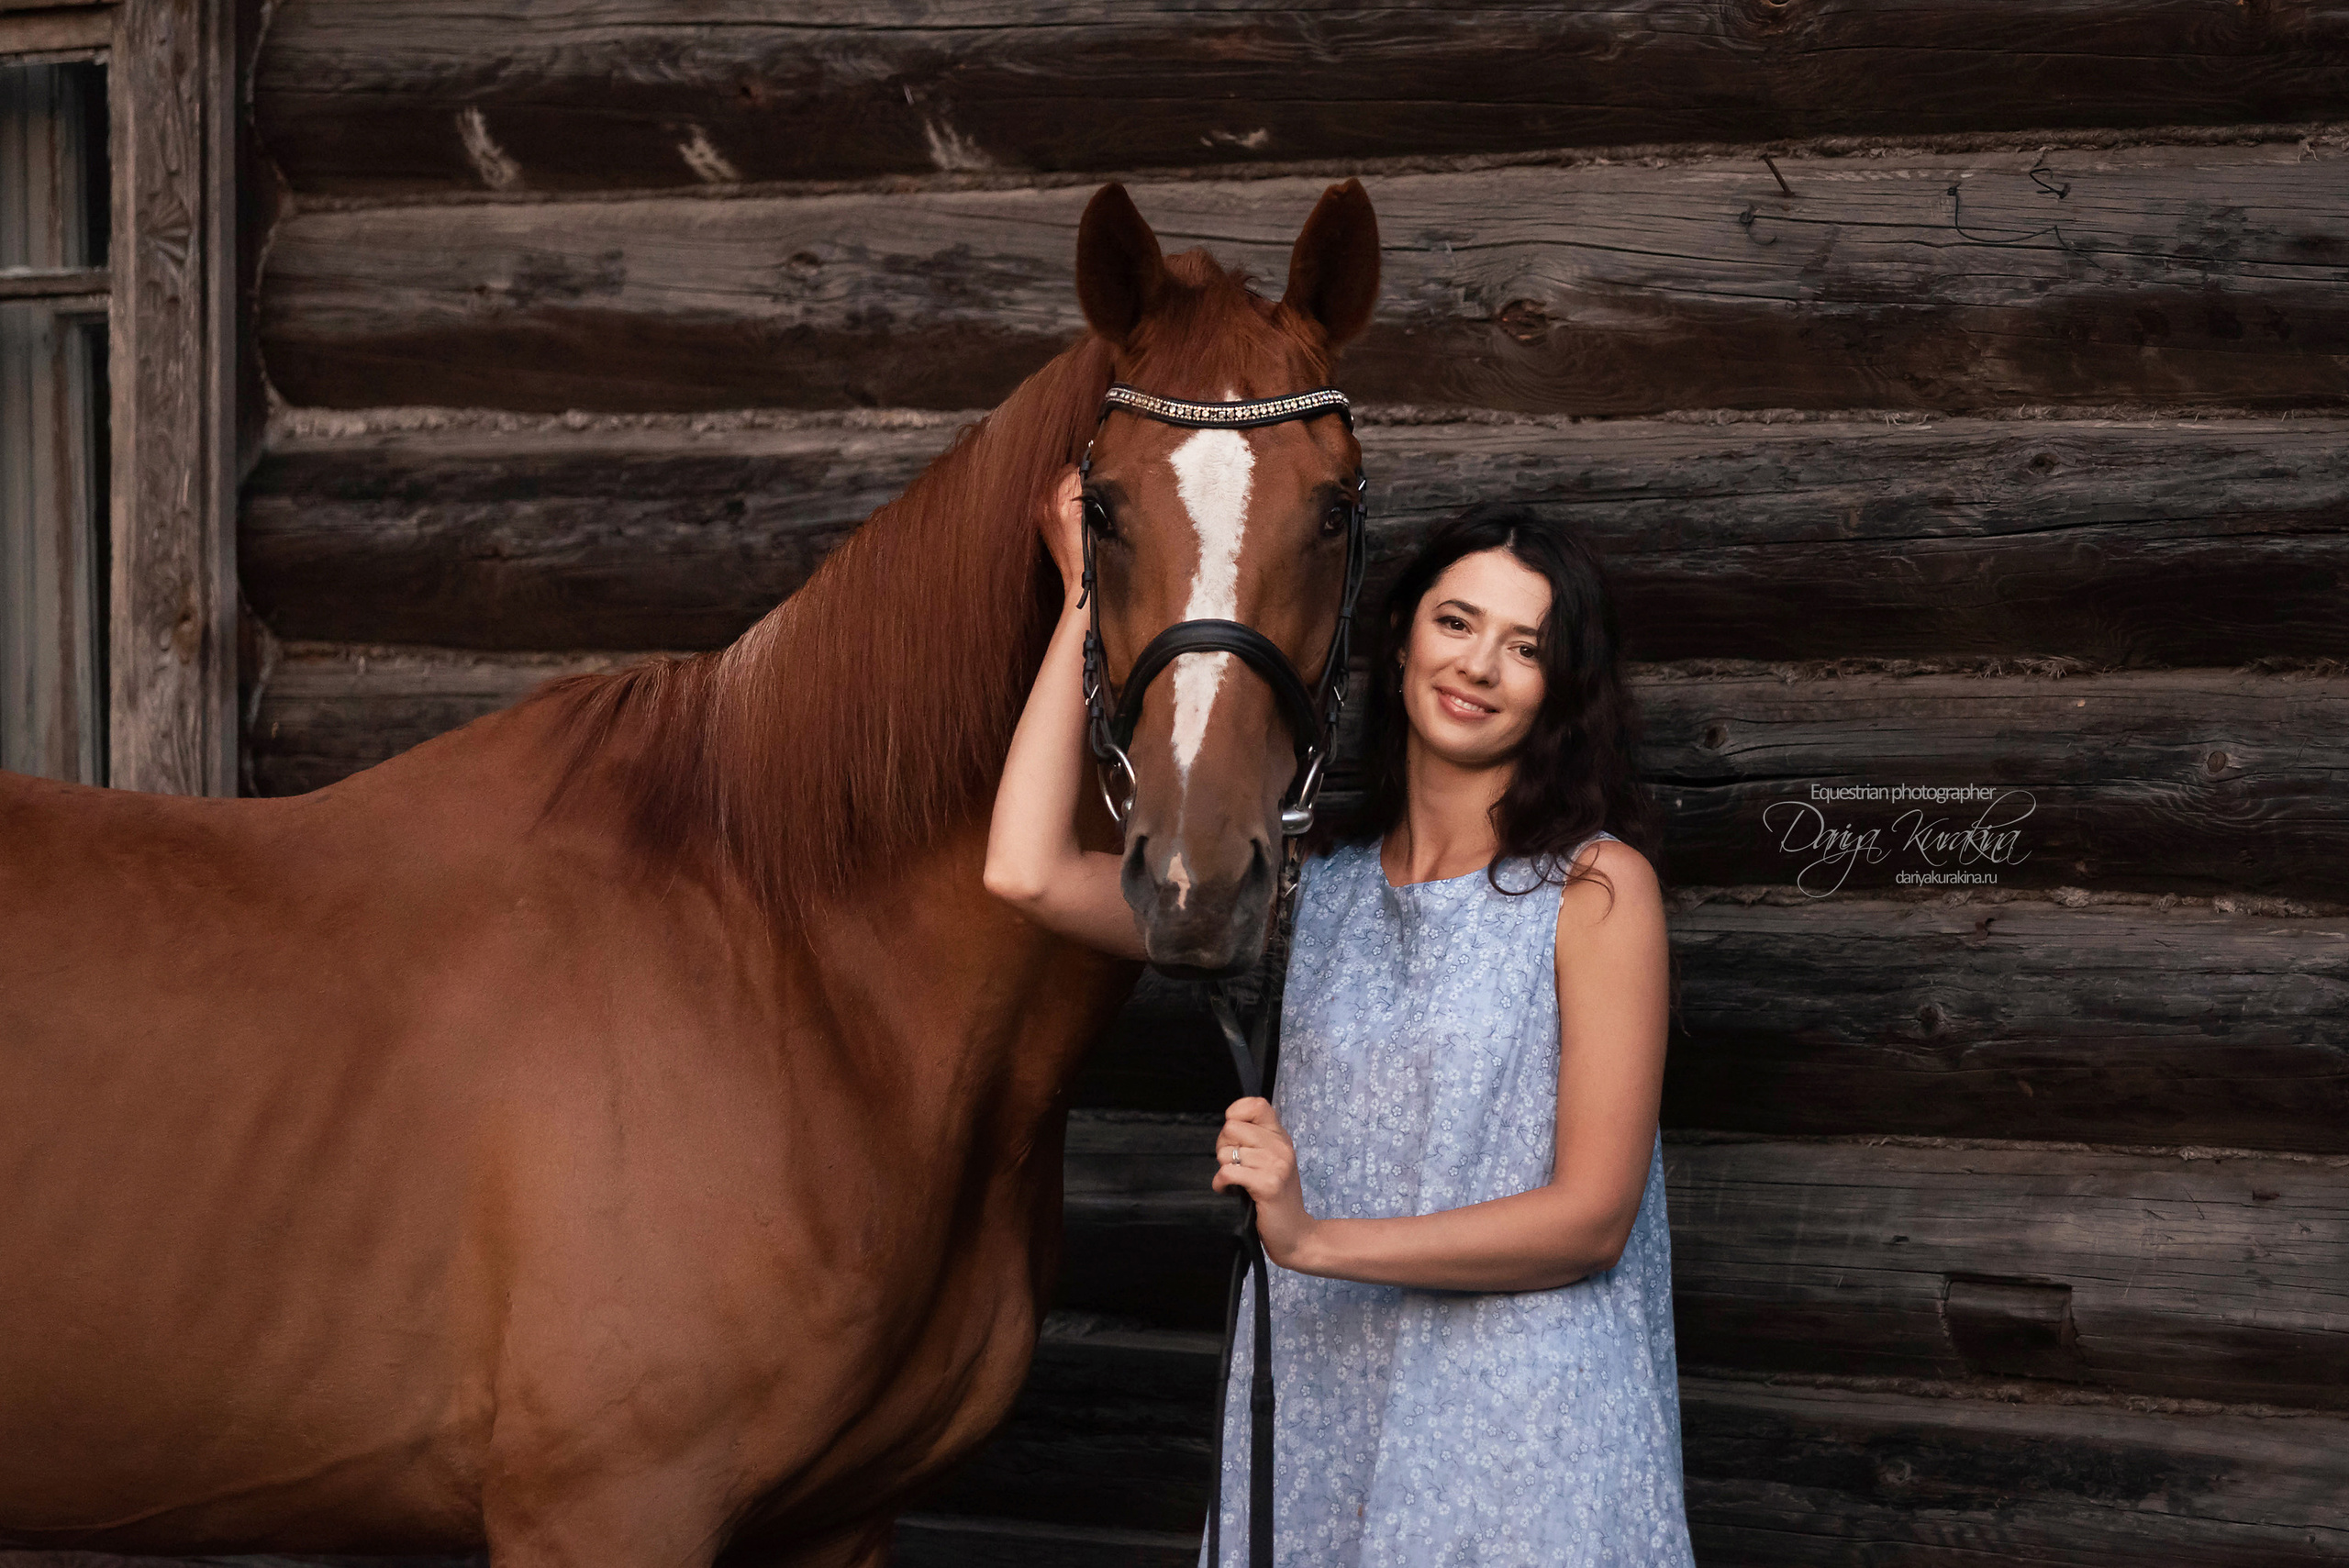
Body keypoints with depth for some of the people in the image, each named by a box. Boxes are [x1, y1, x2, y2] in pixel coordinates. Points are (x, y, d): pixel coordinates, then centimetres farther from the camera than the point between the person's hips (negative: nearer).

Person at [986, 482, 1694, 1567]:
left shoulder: (1595, 887, -5)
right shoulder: (1315, 891, 9)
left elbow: (1593, 1218, -11)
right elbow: (1028, 871, -2)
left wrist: (1316, 1238, -20)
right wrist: (1088, 598, 4)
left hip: (1527, 1439, -4)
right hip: (1322, 1424, 4)